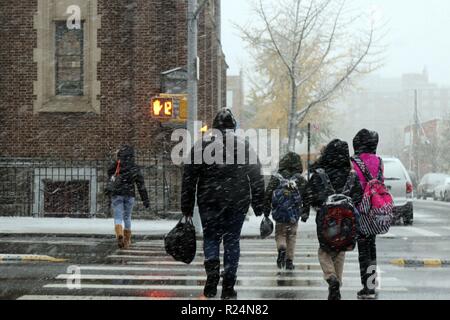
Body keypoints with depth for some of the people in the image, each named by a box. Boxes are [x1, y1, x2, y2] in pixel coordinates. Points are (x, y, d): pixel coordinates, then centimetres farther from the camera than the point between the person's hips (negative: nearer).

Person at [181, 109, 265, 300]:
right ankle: (228, 288, 7)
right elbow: (257, 179, 5)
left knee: (210, 238, 12)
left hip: (209, 202, -1)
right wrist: (259, 206, 9)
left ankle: (212, 274, -12)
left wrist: (187, 207, 7)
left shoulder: (202, 146, 2)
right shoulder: (244, 146, 5)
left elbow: (189, 179, 2)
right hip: (238, 203, 1)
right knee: (232, 240, 8)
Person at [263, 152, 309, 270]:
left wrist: (266, 212, 10)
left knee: (280, 233, 14)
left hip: (279, 214, 0)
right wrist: (305, 213, 12)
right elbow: (306, 197, 3)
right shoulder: (301, 180, 1)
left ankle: (281, 248, -17)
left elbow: (268, 195, 2)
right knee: (292, 236, 12)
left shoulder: (276, 178, 0)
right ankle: (289, 261, 9)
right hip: (294, 215, 1)